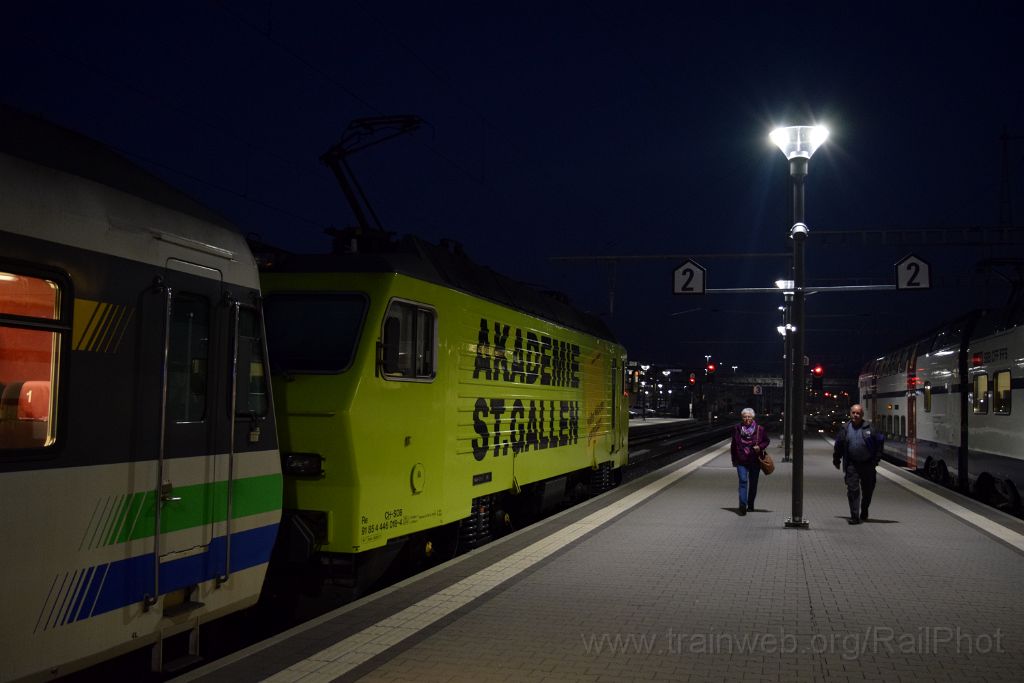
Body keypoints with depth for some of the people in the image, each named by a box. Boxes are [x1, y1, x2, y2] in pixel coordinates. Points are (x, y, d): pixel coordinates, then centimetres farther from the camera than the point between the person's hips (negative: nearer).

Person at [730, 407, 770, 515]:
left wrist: (760, 447, -11)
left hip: (755, 461, 1)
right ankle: (743, 506, -17)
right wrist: (734, 460, 7)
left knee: (753, 483, 11)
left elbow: (766, 441, 10)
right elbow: (733, 446, 8)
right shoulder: (737, 429, 1)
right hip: (741, 461, -1)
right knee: (743, 481, -13)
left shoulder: (759, 429, -2)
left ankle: (751, 505, 27)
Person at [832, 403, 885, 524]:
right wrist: (836, 460, 14)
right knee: (852, 490, -8)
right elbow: (838, 446, 12)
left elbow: (880, 441, 3)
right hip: (851, 465, 0)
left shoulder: (869, 428, -3)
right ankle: (854, 516, -6)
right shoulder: (845, 429, 3)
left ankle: (864, 513, 35)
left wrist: (876, 459, 0)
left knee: (868, 490, 13)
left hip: (867, 464, 0)